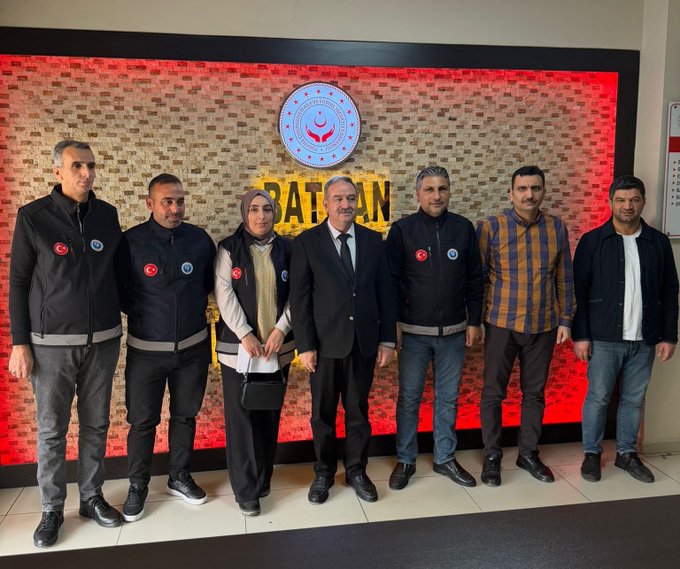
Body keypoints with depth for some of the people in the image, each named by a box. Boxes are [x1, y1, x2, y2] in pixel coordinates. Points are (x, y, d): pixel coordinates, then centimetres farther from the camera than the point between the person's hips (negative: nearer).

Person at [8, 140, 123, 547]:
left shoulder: (107, 215, 5)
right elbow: (18, 283, -2)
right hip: (52, 343, -3)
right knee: (51, 430, 6)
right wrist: (20, 343, -4)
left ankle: (92, 497, 28)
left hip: (103, 341, 3)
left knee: (96, 424, 11)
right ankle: (52, 510, 22)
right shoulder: (33, 216, -4)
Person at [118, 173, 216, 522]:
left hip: (193, 346, 2)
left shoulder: (200, 239, -2)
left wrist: (193, 308, 8)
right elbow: (118, 289, -1)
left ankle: (179, 478, 33)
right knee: (142, 421, 7)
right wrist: (141, 313, 0)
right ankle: (137, 486, 26)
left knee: (185, 415, 14)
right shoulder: (130, 241, -9)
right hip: (146, 349, -2)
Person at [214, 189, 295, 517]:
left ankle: (263, 479, 26)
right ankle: (245, 489, 14)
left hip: (277, 346, 2)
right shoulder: (229, 248, 0)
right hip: (238, 346, -2)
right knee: (241, 416, 2)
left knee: (270, 414, 9)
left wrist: (281, 329, -10)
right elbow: (224, 294, -6)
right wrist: (245, 334, -14)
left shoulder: (286, 249, 6)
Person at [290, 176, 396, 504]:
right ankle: (324, 473, 30)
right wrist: (305, 345, -9)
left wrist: (387, 339, 2)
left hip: (364, 341, 2)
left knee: (358, 410, 13)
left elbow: (385, 292, 5)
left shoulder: (373, 240, 5)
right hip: (325, 343, -2)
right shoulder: (307, 242, -3)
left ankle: (356, 471, 31)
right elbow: (299, 299, -5)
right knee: (323, 413, 12)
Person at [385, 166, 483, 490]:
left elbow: (475, 279, 6)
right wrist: (393, 325, -6)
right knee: (409, 398, 8)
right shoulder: (402, 230, -5)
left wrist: (474, 321, 5)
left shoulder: (463, 228, 2)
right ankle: (405, 461, 23)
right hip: (414, 332, -2)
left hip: (454, 332, 2)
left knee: (448, 398, 12)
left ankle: (445, 458, 28)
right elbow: (391, 281, -4)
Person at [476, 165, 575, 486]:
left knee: (534, 392, 13)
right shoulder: (490, 227, -6)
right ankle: (492, 457, 22)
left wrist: (566, 319, 6)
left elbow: (564, 279, 7)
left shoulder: (557, 228, 2)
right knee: (493, 393, 6)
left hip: (544, 326, 3)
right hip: (502, 324, -2)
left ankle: (528, 453, 29)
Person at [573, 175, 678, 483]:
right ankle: (592, 453, 21)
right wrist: (580, 335, -8)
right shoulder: (592, 241, -2)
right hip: (604, 338, -2)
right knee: (598, 398, 5)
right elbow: (578, 290, -4)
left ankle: (627, 453, 29)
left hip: (644, 340, 3)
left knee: (634, 399, 12)